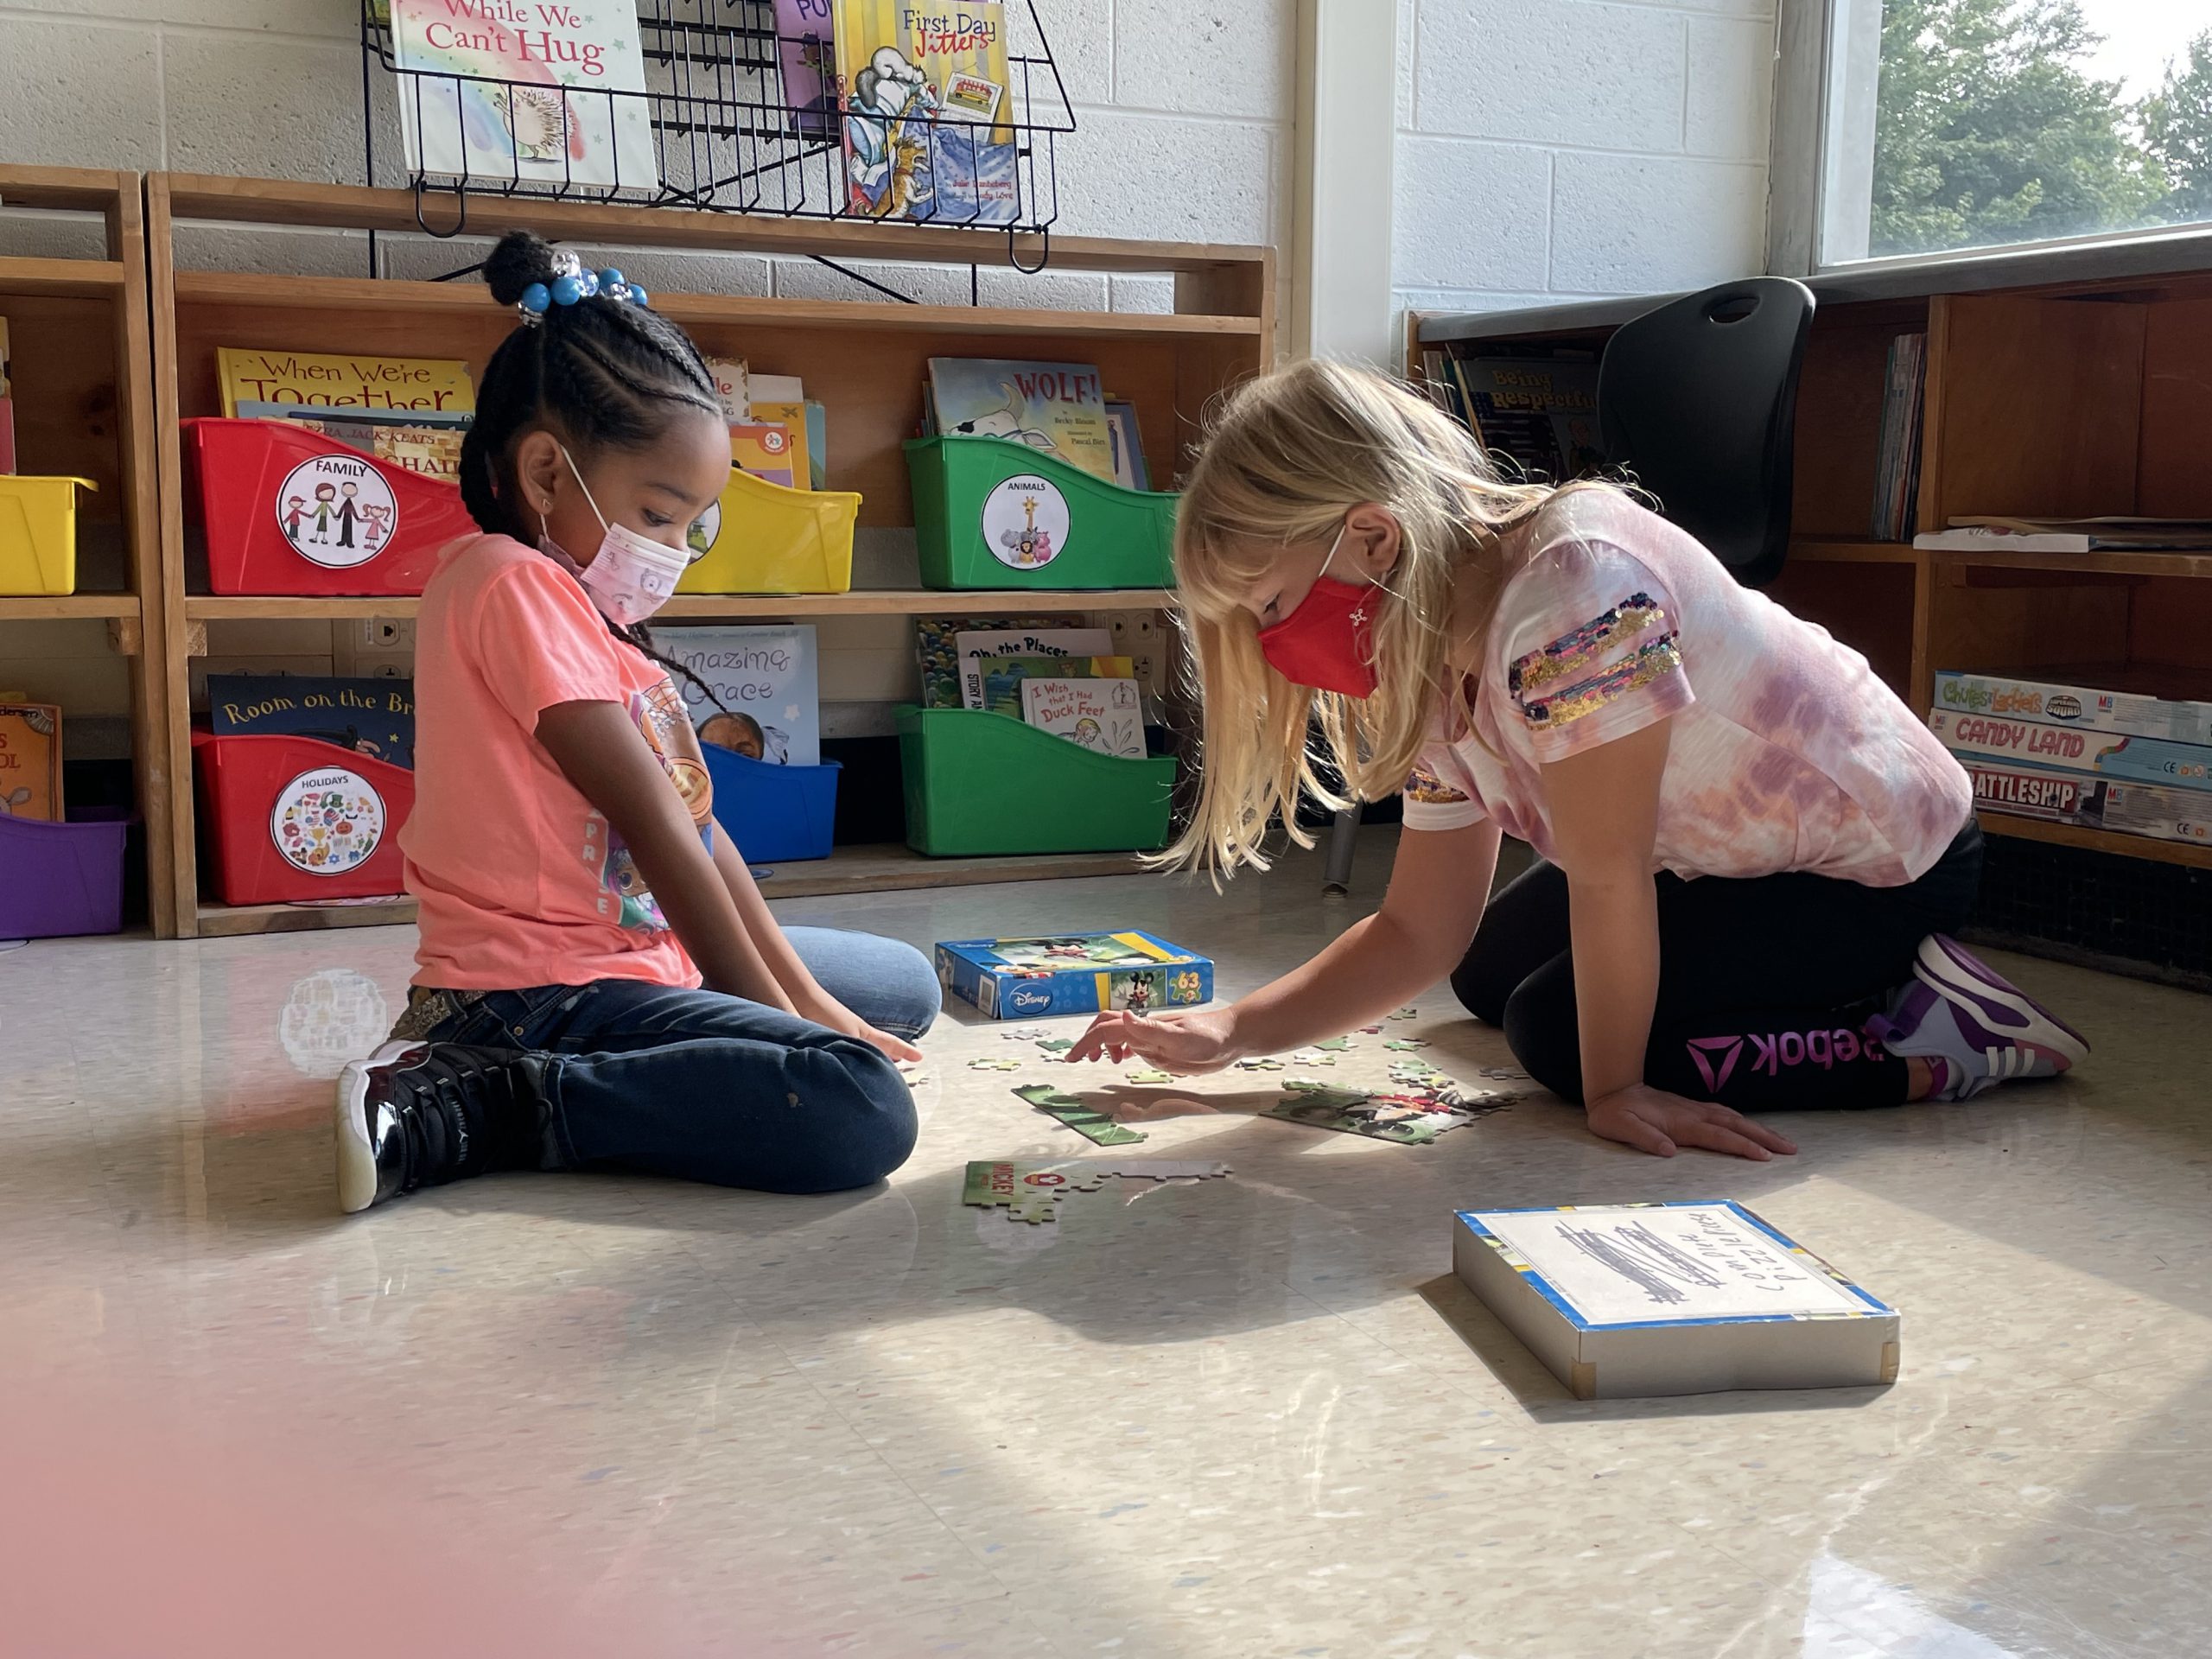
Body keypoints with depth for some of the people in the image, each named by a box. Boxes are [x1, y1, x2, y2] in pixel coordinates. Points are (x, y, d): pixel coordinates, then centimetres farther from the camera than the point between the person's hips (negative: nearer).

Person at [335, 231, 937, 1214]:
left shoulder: (580, 600, 18)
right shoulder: (512, 584, -13)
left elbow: (698, 826, 13)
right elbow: (654, 827, -15)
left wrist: (805, 999, 7)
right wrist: (777, 1018, -11)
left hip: (645, 951, 11)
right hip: (541, 987, -11)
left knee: (904, 986, 22)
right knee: (862, 1114, -27)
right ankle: (469, 1112, -17)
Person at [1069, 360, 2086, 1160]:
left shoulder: (1575, 589, -35)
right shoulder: (1438, 670, -5)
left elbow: (1605, 881, -29)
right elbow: (1421, 931, -3)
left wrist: (1613, 1088, -20)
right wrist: (1232, 1031, -13)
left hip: (1885, 865, -9)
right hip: (1720, 854, 9)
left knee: (1554, 1032, -14)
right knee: (1491, 979, 18)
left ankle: (1934, 1042, -6)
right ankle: (1864, 987, 18)